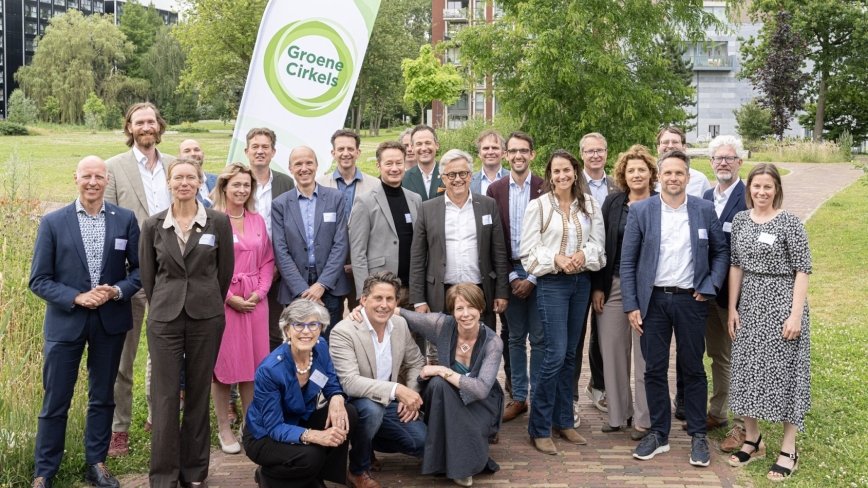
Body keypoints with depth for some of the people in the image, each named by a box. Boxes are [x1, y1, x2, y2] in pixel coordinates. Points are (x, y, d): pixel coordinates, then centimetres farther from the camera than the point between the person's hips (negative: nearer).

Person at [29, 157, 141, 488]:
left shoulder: (125, 219, 0)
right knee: (55, 401, 4)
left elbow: (139, 269, 2)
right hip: (65, 321, -1)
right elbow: (39, 280, -4)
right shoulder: (53, 222, -3)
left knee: (102, 398, 13)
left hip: (111, 322, 2)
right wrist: (77, 298, -16)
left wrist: (116, 291, -15)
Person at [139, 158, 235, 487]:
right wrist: (163, 306, 11)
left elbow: (226, 270, 6)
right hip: (164, 319, 0)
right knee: (165, 396, 2)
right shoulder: (153, 226, 2)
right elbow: (147, 274, 9)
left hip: (206, 317, 0)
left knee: (199, 394, 8)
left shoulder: (219, 222, -1)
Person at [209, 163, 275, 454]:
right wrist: (229, 297, -13)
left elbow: (268, 260, 12)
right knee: (223, 364, 3)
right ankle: (224, 428, 14)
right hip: (222, 301, -5)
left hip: (255, 301, 5)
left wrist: (261, 290, -3)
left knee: (253, 364, 9)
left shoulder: (258, 221, 10)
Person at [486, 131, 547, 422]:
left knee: (539, 339, 3)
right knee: (515, 338, 10)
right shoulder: (495, 190, 4)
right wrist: (511, 276, -4)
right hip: (510, 272, 2)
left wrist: (532, 277, -9)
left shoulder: (545, 189, -3)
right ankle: (518, 397, 18)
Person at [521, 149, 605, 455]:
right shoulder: (538, 206, -4)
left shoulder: (589, 205, 6)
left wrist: (583, 255, -16)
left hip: (581, 282, 4)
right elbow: (529, 251, -6)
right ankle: (539, 428, 1)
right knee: (556, 354, -9)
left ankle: (563, 421, 21)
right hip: (552, 284, -4)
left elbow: (598, 244, 4)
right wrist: (556, 259, -21)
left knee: (570, 353, 10)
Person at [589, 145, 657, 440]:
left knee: (644, 353, 3)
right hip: (614, 285, 3)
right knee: (613, 350, 7)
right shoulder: (612, 203, 6)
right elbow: (600, 246, 7)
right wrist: (597, 287, 3)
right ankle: (619, 412, 21)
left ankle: (643, 418, 14)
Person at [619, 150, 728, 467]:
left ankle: (698, 435, 19)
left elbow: (721, 251, 9)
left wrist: (709, 287, -4)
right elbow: (627, 261, 0)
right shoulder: (640, 211, -1)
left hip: (690, 299, 0)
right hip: (653, 300, 0)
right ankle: (658, 434, 20)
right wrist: (631, 306, -4)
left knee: (693, 369, 7)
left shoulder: (704, 210, 1)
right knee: (654, 369, 7)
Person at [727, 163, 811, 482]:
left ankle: (788, 449, 12)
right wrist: (732, 308, 5)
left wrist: (796, 315, -15)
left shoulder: (789, 222, -9)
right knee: (747, 370, 9)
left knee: (783, 370, 0)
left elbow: (802, 270, -10)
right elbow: (736, 266, 9)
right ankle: (752, 440, 24)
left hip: (782, 302, -5)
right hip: (749, 303, 5)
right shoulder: (740, 220, 6)